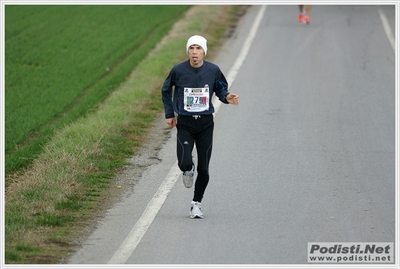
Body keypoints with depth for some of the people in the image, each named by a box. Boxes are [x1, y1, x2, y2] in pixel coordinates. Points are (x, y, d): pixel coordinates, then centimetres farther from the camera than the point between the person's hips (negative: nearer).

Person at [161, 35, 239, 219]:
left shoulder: (213, 70, -4)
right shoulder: (178, 71, -6)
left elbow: (221, 89, 11)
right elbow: (166, 91, 11)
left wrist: (227, 98, -11)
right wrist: (169, 114, 10)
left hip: (206, 123, 1)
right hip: (184, 123, -1)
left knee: (203, 169, 2)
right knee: (184, 163, -19)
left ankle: (196, 203, 21)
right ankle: (188, 169, 21)